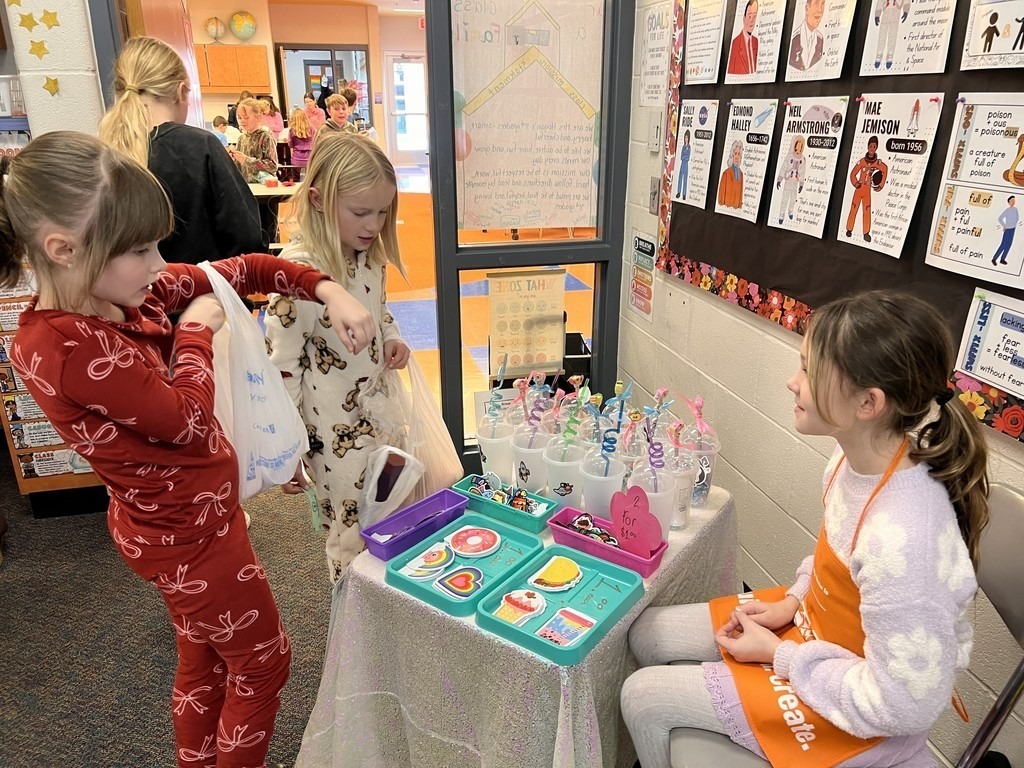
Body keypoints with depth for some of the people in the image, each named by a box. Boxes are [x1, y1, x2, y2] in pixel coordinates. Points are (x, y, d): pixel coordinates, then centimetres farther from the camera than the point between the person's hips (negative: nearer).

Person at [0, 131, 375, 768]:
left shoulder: (124, 290, -5)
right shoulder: (67, 346, -31)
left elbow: (242, 270, 1)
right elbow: (188, 416, -24)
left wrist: (329, 292, -12)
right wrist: (197, 330, -11)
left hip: (186, 516, 9)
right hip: (187, 534, -9)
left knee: (206, 659, 28)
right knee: (264, 663, 14)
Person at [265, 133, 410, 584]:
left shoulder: (370, 256, -1)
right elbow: (281, 369, -18)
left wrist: (393, 339, -2)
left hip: (382, 413, 8)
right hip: (336, 435, -7)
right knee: (355, 543, 9)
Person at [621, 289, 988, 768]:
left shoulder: (901, 539, -39)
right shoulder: (862, 454, -14)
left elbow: (904, 705, -27)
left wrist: (778, 654, -18)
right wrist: (792, 601, 0)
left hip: (855, 708, -7)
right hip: (815, 624, 7)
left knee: (642, 697, -3)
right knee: (647, 634, 12)